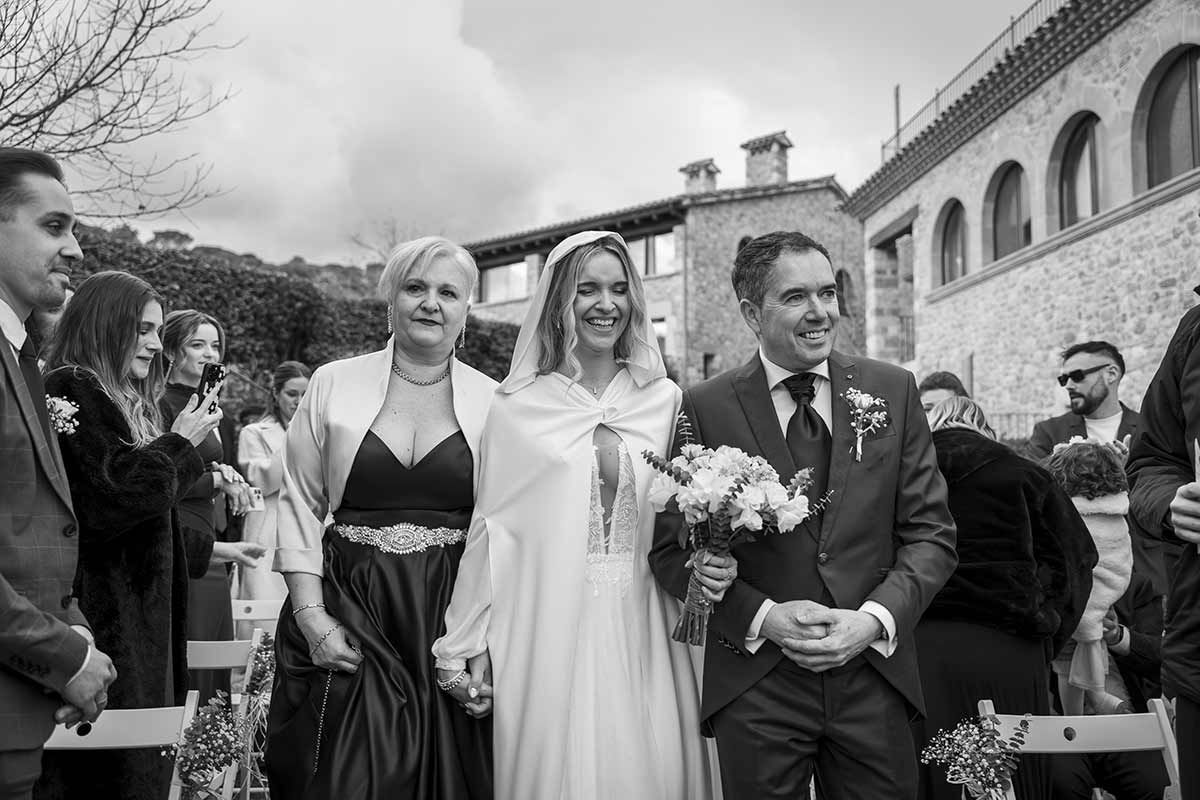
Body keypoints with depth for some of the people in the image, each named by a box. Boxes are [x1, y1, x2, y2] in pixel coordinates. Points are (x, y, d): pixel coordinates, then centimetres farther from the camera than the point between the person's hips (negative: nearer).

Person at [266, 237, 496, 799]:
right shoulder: (334, 384, 3)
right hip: (345, 614, 0)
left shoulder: (494, 402, 1)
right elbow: (300, 505, 3)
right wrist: (310, 616, -6)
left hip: (452, 618, 0)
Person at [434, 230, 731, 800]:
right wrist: (462, 648, 2)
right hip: (549, 638, -2)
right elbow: (490, 532, 1)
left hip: (642, 639, 2)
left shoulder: (665, 400, 6)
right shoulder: (518, 409, 0)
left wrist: (711, 565, -8)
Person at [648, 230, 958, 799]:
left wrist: (874, 619, -11)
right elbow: (671, 548, -2)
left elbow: (930, 534, 3)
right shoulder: (704, 407, -4)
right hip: (753, 685, -2)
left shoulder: (893, 391, 3)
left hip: (874, 673, 2)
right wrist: (763, 618, -13)